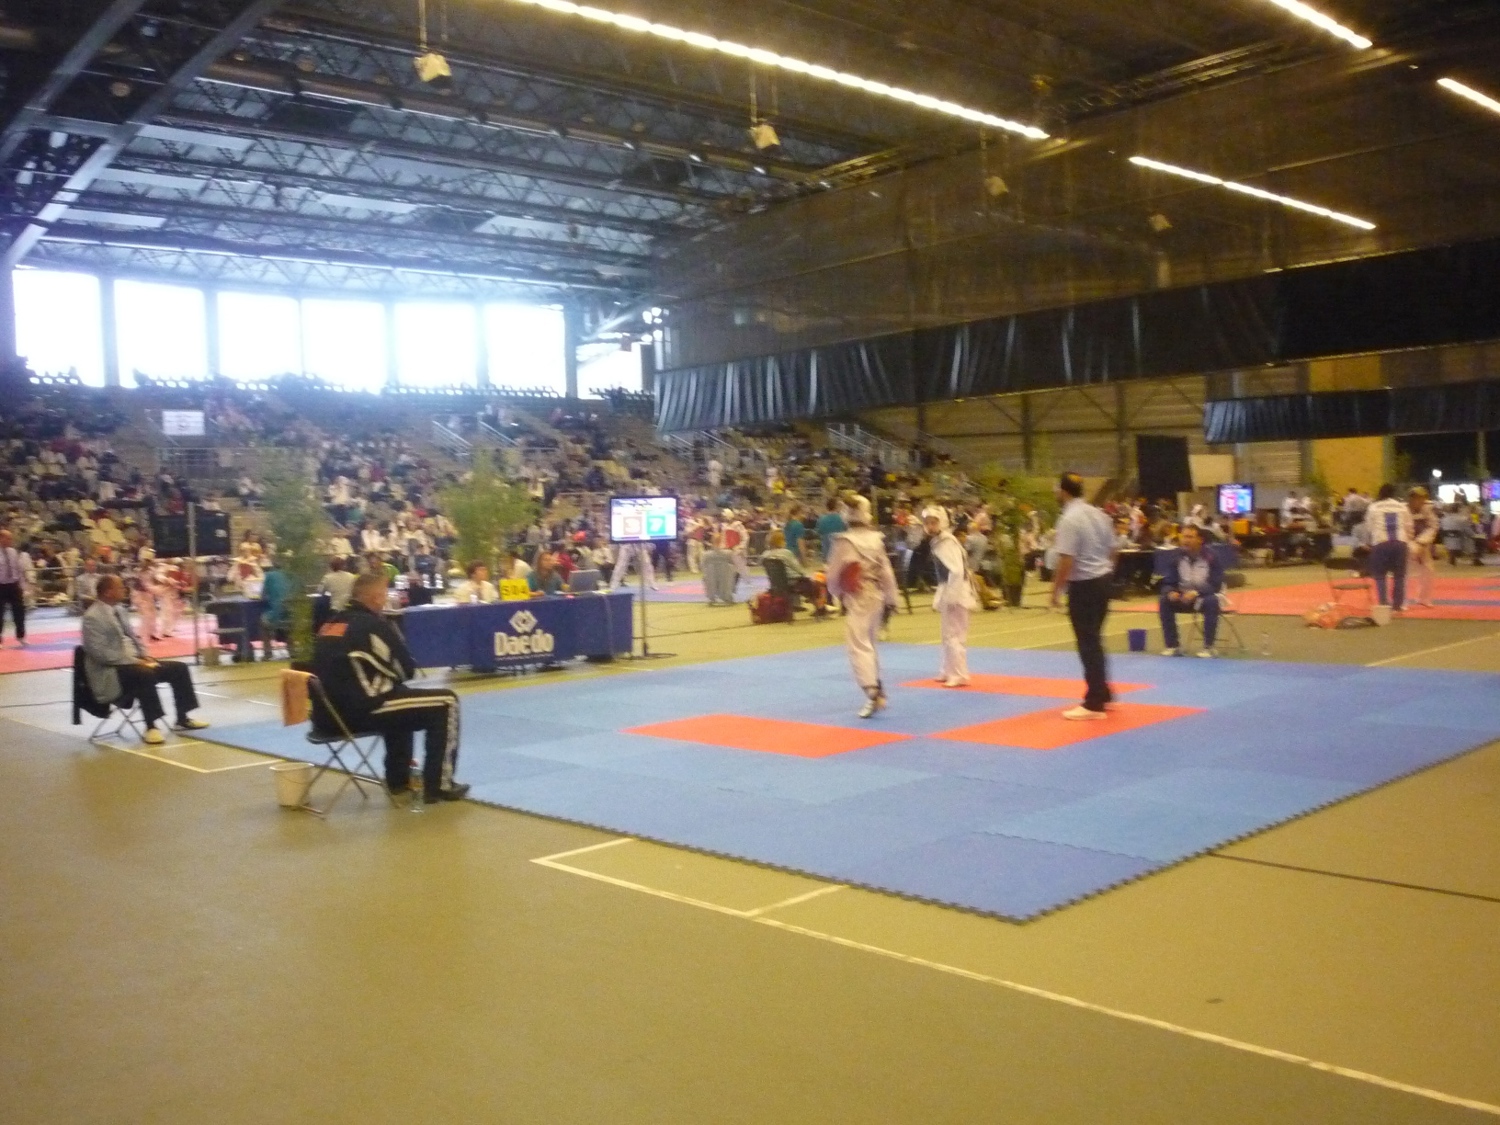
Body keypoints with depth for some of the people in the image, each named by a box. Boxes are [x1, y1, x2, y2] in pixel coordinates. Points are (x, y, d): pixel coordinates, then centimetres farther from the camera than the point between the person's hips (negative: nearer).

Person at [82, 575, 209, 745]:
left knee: (179, 668, 2)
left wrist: (144, 656, 2)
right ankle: (150, 728, -28)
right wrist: (134, 661, -21)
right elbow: (100, 652, -21)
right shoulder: (93, 617, -14)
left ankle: (182, 719, 12)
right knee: (145, 674, -37)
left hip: (135, 662, 9)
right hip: (111, 671, -9)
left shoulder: (120, 609, 12)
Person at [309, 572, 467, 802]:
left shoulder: (330, 624, 13)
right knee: (446, 703, 2)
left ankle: (398, 779, 39)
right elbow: (406, 671, 1)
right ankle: (439, 785, 5)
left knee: (398, 697, 36)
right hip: (358, 712, -8)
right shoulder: (375, 625, -8)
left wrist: (385, 675, 22)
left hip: (327, 714, 9)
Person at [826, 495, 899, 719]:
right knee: (869, 644, 21)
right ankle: (877, 689, 29)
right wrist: (890, 600, 11)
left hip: (855, 599, -5)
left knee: (859, 646, -4)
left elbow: (834, 574, -8)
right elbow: (886, 572, 1)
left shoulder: (843, 542, -15)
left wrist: (837, 594, 12)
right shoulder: (876, 539, -3)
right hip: (876, 596, 5)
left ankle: (872, 694, -17)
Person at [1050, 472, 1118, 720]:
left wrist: (1055, 590, -10)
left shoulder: (1069, 519, -18)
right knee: (1093, 640, 20)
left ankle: (1094, 703, 4)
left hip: (1083, 585, -8)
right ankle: (1103, 695, 27)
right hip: (1103, 581, 8)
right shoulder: (1099, 514, 8)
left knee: (1088, 643, -1)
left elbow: (1065, 562, -21)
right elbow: (1112, 551, 14)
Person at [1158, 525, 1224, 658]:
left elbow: (1216, 585, -18)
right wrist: (1171, 592, -26)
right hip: (1184, 596, 4)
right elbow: (1168, 582, -1)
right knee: (1164, 601, -22)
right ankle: (1173, 646, -17)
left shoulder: (1211, 557, -15)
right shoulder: (1178, 557, -4)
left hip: (1205, 596, -4)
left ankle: (1208, 647, -27)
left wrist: (1196, 593, -33)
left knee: (1212, 602, -37)